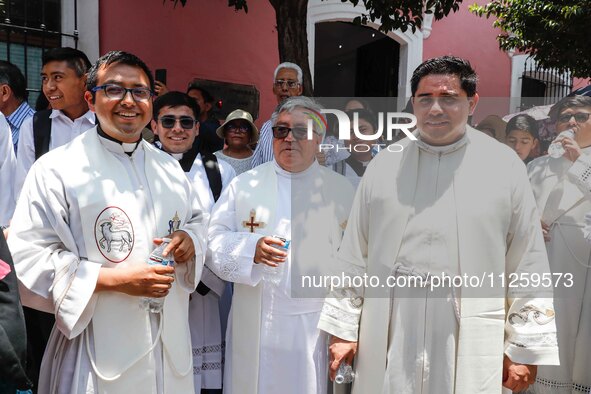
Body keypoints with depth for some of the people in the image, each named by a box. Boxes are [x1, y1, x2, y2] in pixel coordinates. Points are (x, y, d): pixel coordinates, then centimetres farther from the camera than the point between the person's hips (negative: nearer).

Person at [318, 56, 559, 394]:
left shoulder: (504, 165, -1)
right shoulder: (385, 165, 3)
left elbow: (528, 267, 0)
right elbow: (355, 257, 6)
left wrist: (525, 349, 0)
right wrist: (343, 328, 5)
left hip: (469, 342, -1)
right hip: (387, 336, 2)